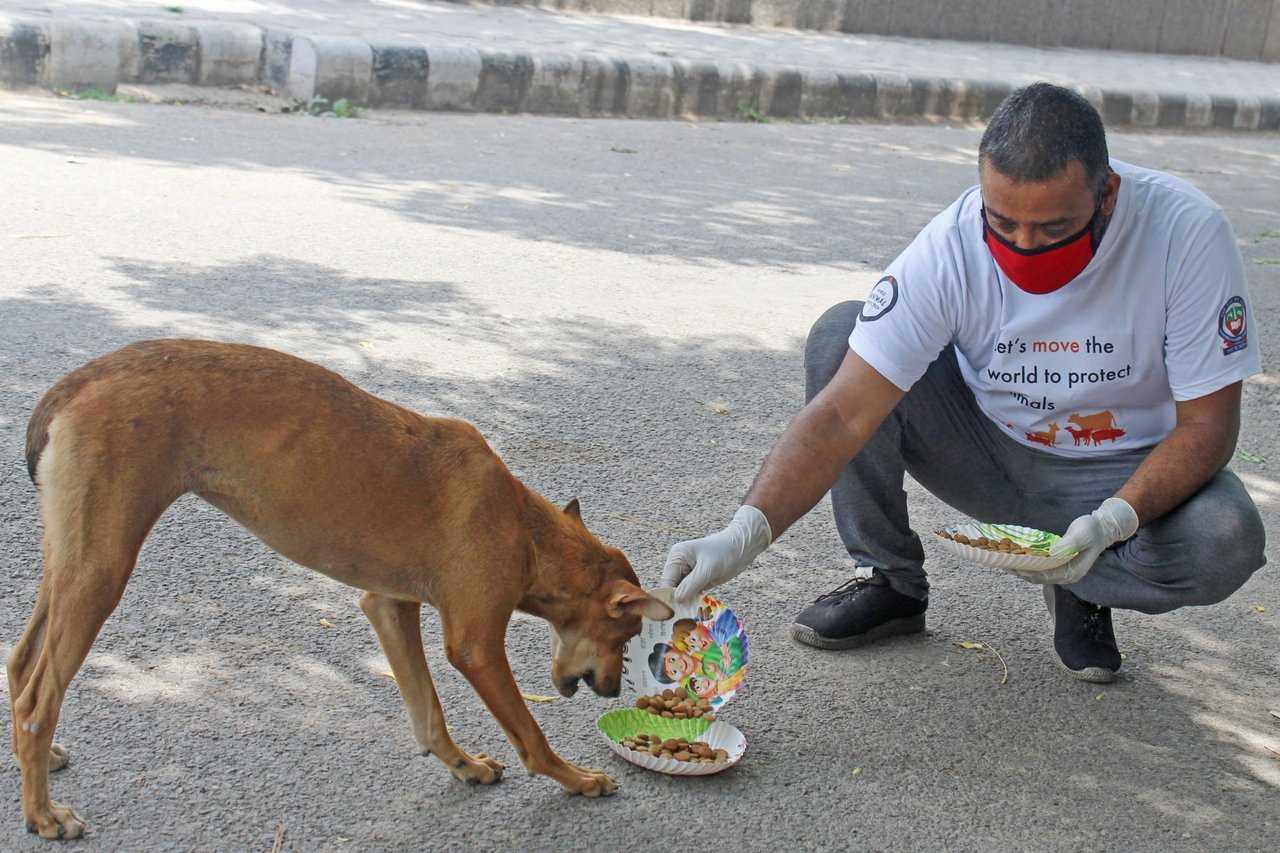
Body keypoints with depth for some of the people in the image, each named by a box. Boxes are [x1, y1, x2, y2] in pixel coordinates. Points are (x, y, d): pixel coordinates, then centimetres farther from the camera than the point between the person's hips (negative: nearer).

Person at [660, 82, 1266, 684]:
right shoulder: (950, 247, -24)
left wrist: (1115, 520, -36)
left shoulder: (1186, 231, -25)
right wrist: (746, 532, -40)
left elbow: (1208, 423, -19)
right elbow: (843, 414, -28)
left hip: (1132, 477, -1)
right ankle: (887, 579, -4)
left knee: (1226, 544, -33)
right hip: (989, 454, 1)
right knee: (838, 334, -20)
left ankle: (1084, 585, 2)